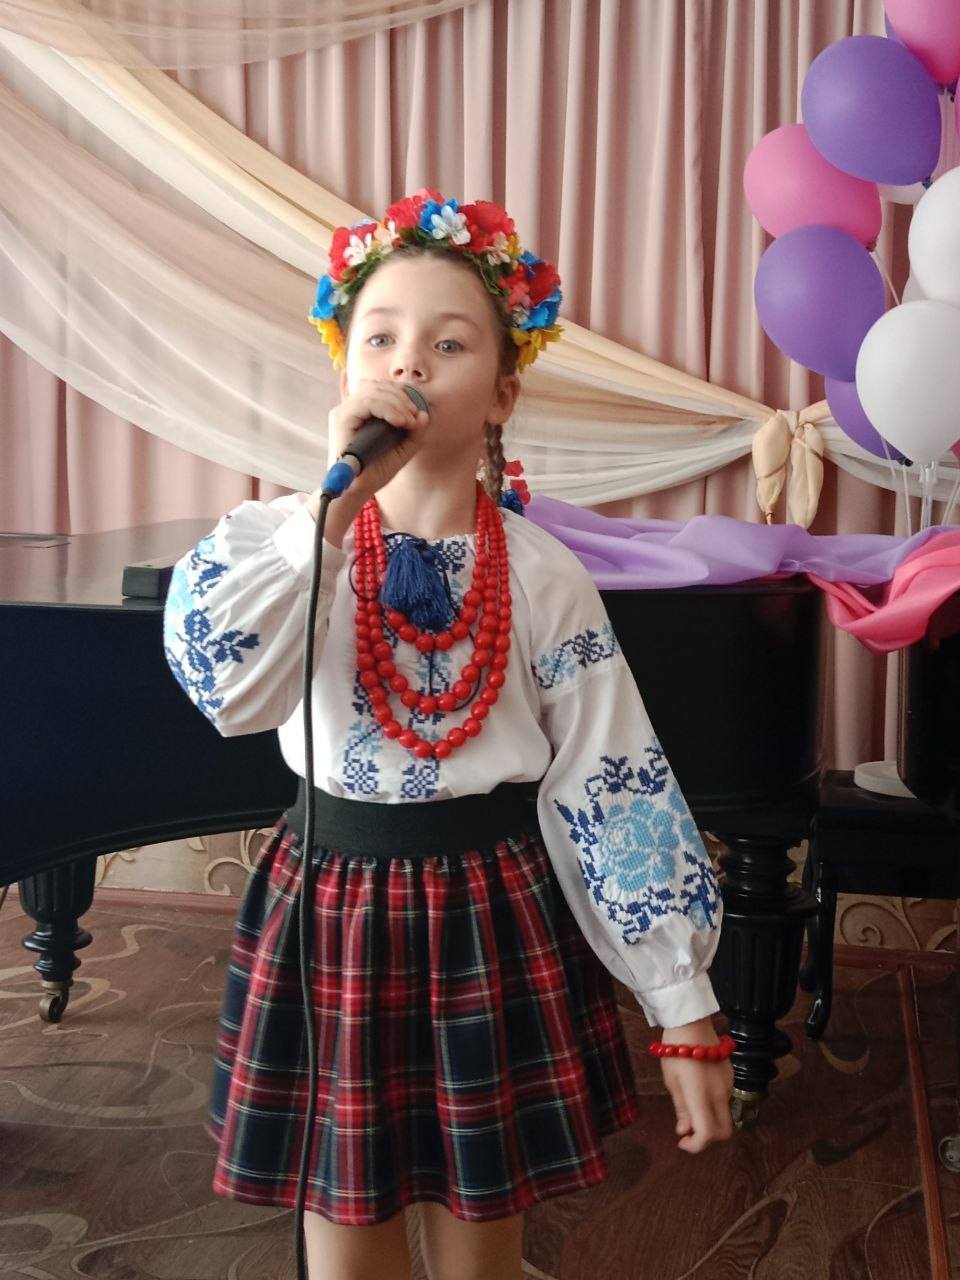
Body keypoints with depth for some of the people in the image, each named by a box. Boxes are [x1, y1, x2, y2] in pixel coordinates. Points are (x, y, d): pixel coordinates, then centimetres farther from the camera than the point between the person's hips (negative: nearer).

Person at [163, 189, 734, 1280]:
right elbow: (227, 691, -25)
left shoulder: (542, 575, -6)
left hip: (496, 927, 0)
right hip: (332, 918, 1)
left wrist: (686, 1012, -6)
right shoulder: (278, 540, -5)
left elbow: (617, 794, -6)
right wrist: (339, 501, -28)